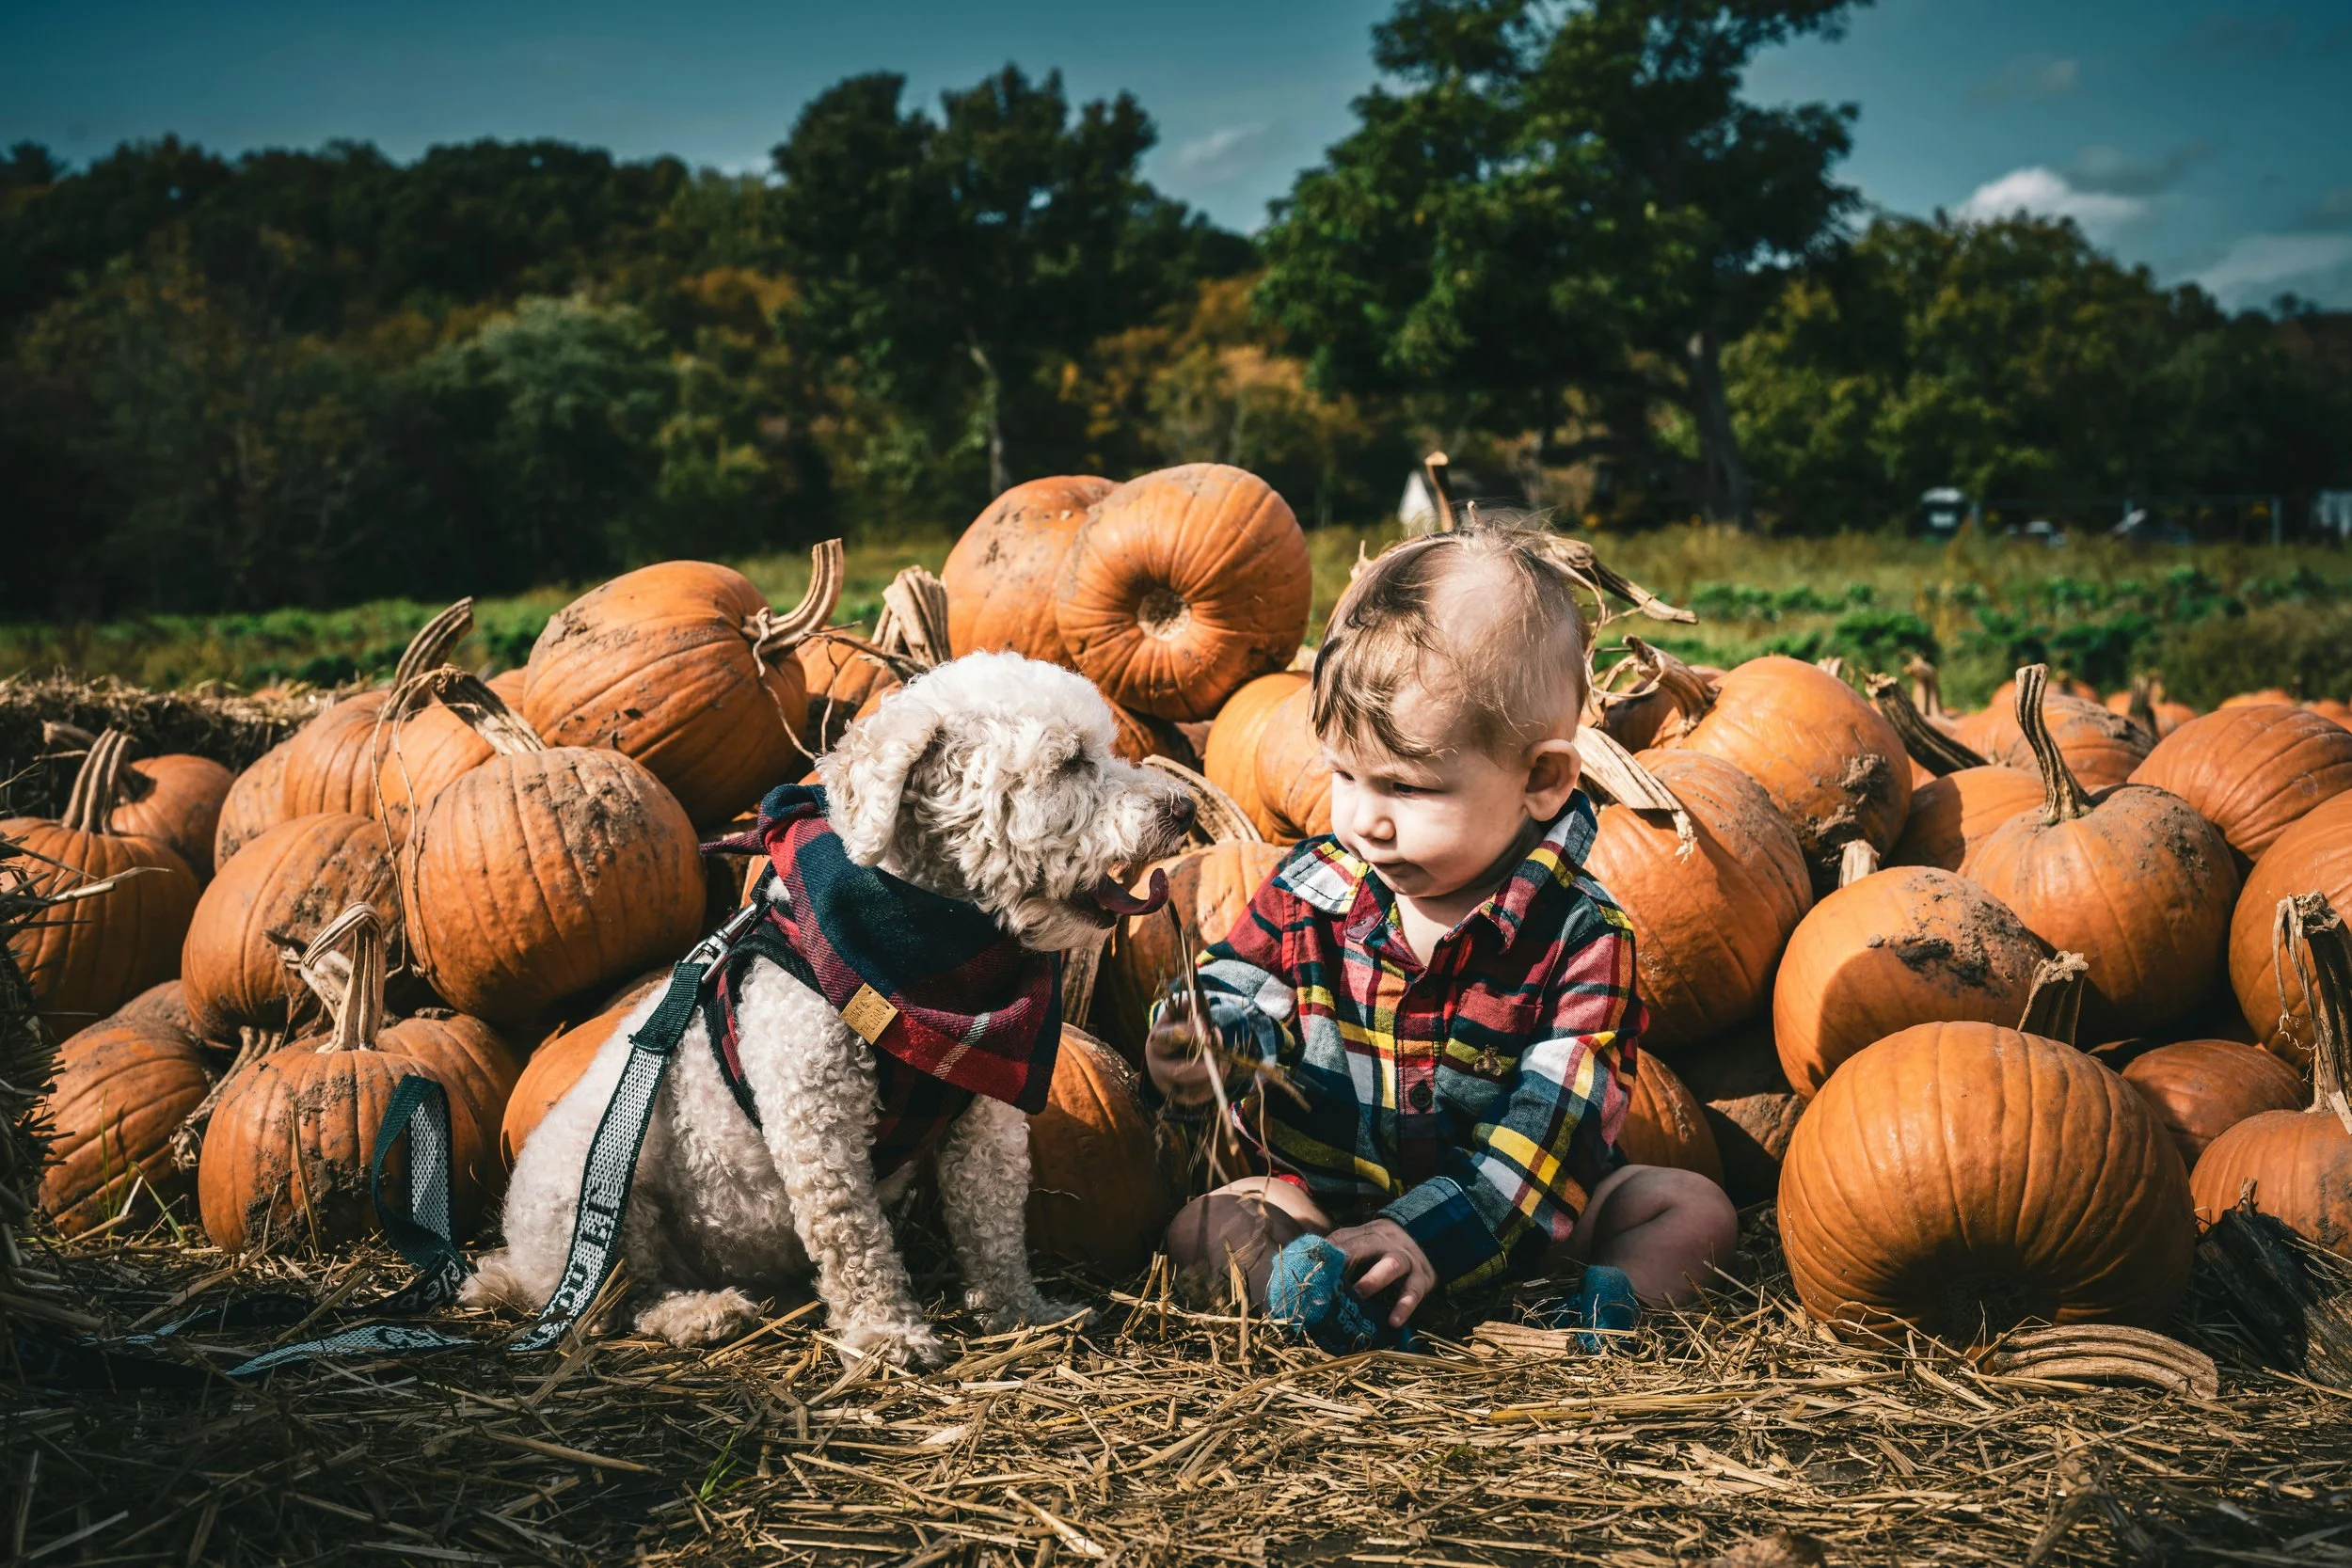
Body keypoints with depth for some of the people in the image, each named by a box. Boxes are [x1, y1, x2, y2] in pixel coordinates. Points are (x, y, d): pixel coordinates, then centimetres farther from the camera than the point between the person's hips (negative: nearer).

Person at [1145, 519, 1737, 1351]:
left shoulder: (1581, 937, -14)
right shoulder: (1310, 887, -4)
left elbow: (1547, 1129, -19)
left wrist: (1428, 1235, -31)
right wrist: (1204, 1051, -26)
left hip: (1501, 1214, -1)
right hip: (1323, 1198, 1)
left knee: (1696, 1209, -15)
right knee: (1200, 1234, -21)